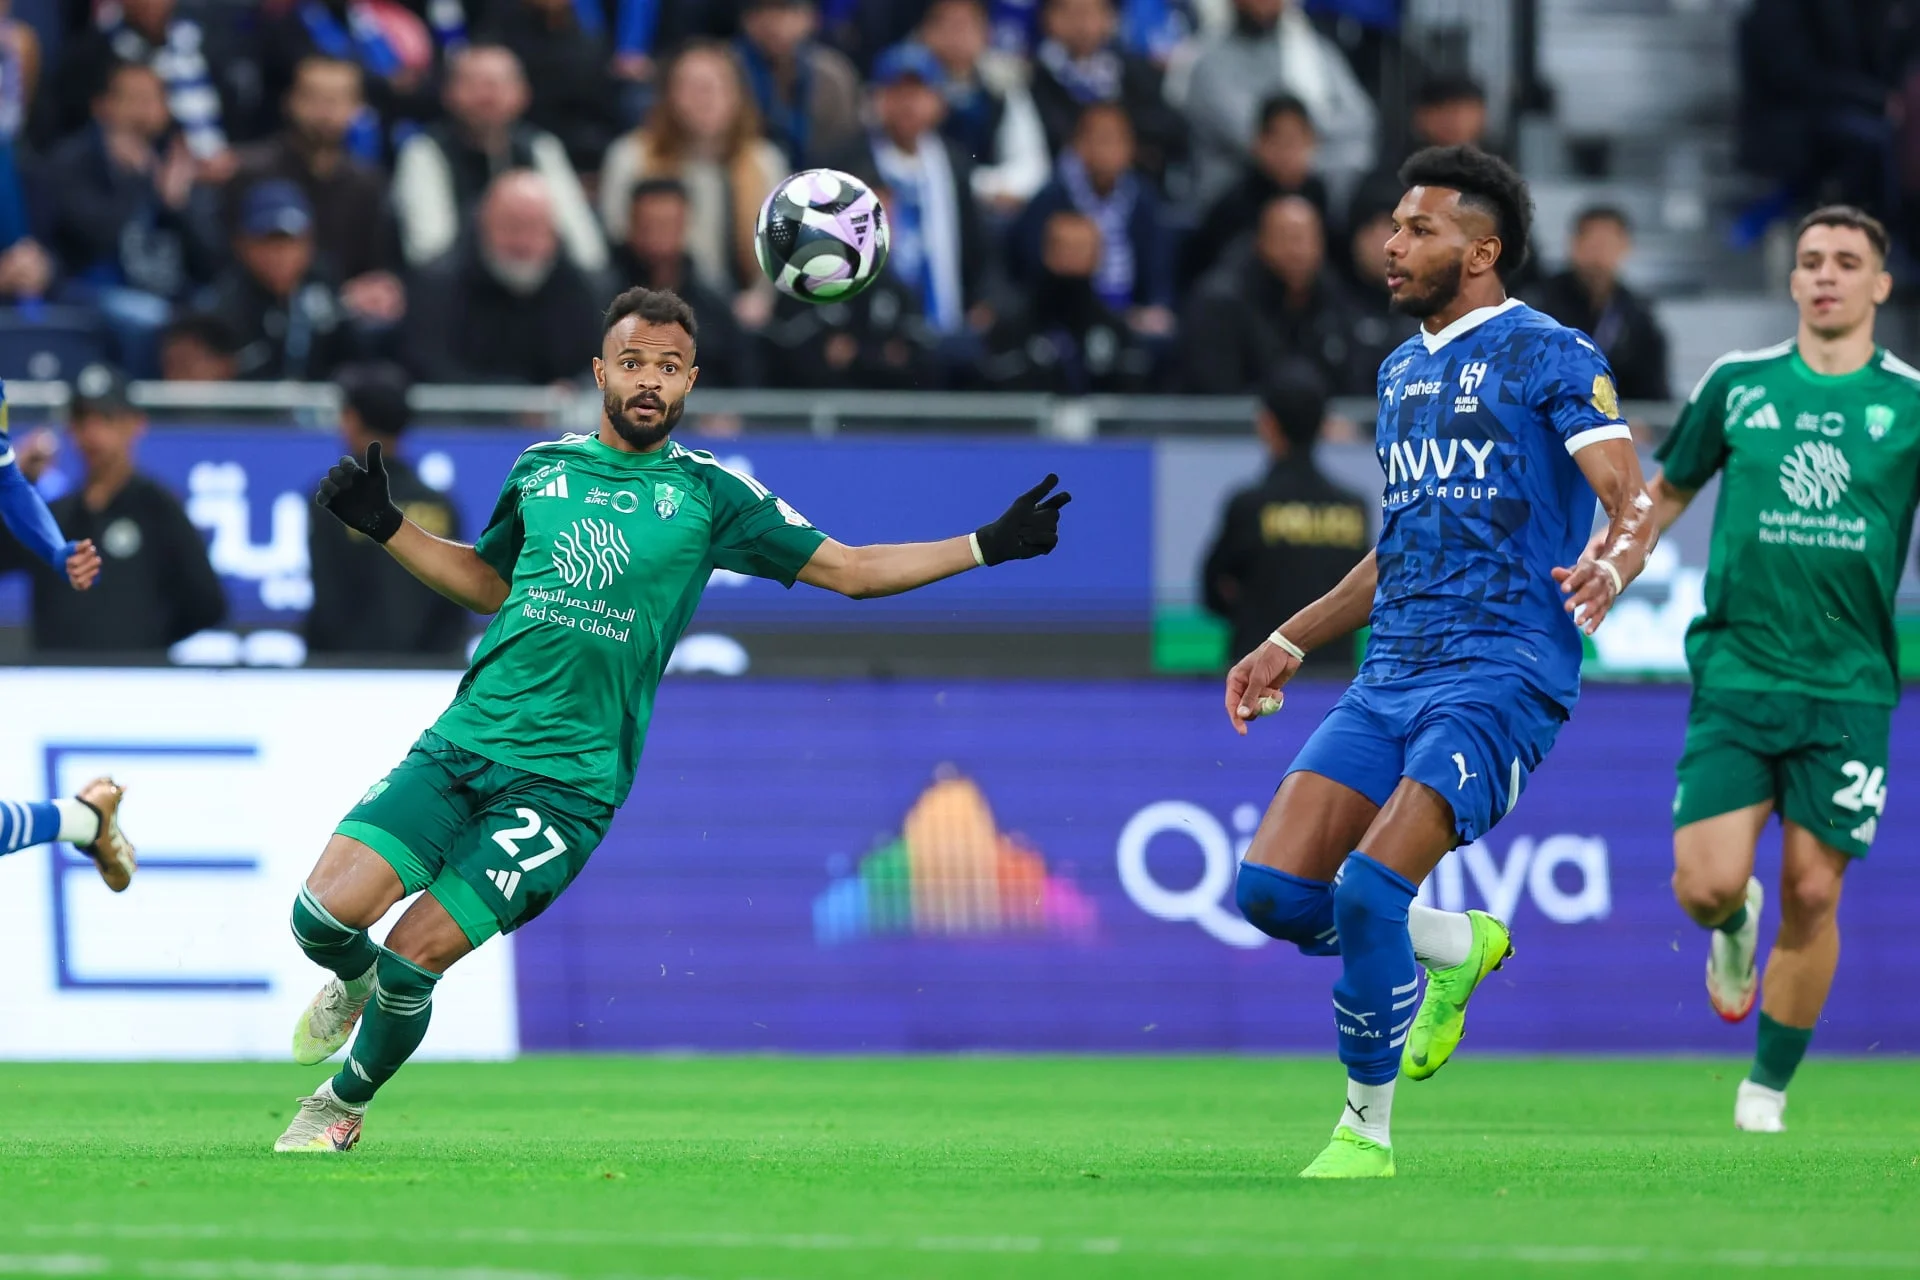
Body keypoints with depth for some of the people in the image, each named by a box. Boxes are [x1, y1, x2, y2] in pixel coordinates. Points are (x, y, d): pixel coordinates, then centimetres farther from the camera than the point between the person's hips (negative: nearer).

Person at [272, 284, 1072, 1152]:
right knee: (329, 908, -14)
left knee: (416, 955, -14)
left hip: (570, 781, -3)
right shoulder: (540, 468, 11)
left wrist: (985, 546, -1)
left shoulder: (710, 494, 3)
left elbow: (850, 571, 7)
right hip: (462, 743, 3)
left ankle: (344, 1104, 14)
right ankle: (353, 979, 23)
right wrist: (384, 526, 18)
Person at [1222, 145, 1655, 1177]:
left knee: (1367, 888, -22)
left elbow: (1634, 502, -14)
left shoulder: (1549, 358, -3)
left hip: (1501, 674, -7)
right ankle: (1456, 947, 20)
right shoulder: (1402, 372, 20)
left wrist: (1609, 565, -37)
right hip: (1389, 676, 7)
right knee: (1273, 889, -7)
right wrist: (1289, 645, 28)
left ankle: (1366, 1133, -5)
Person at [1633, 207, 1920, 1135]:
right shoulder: (1738, 385, 6)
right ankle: (1735, 926, 27)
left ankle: (1770, 1086, 15)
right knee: (1705, 883, -11)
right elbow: (1667, 492, 19)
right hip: (1735, 669, 0)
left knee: (1812, 892, -2)